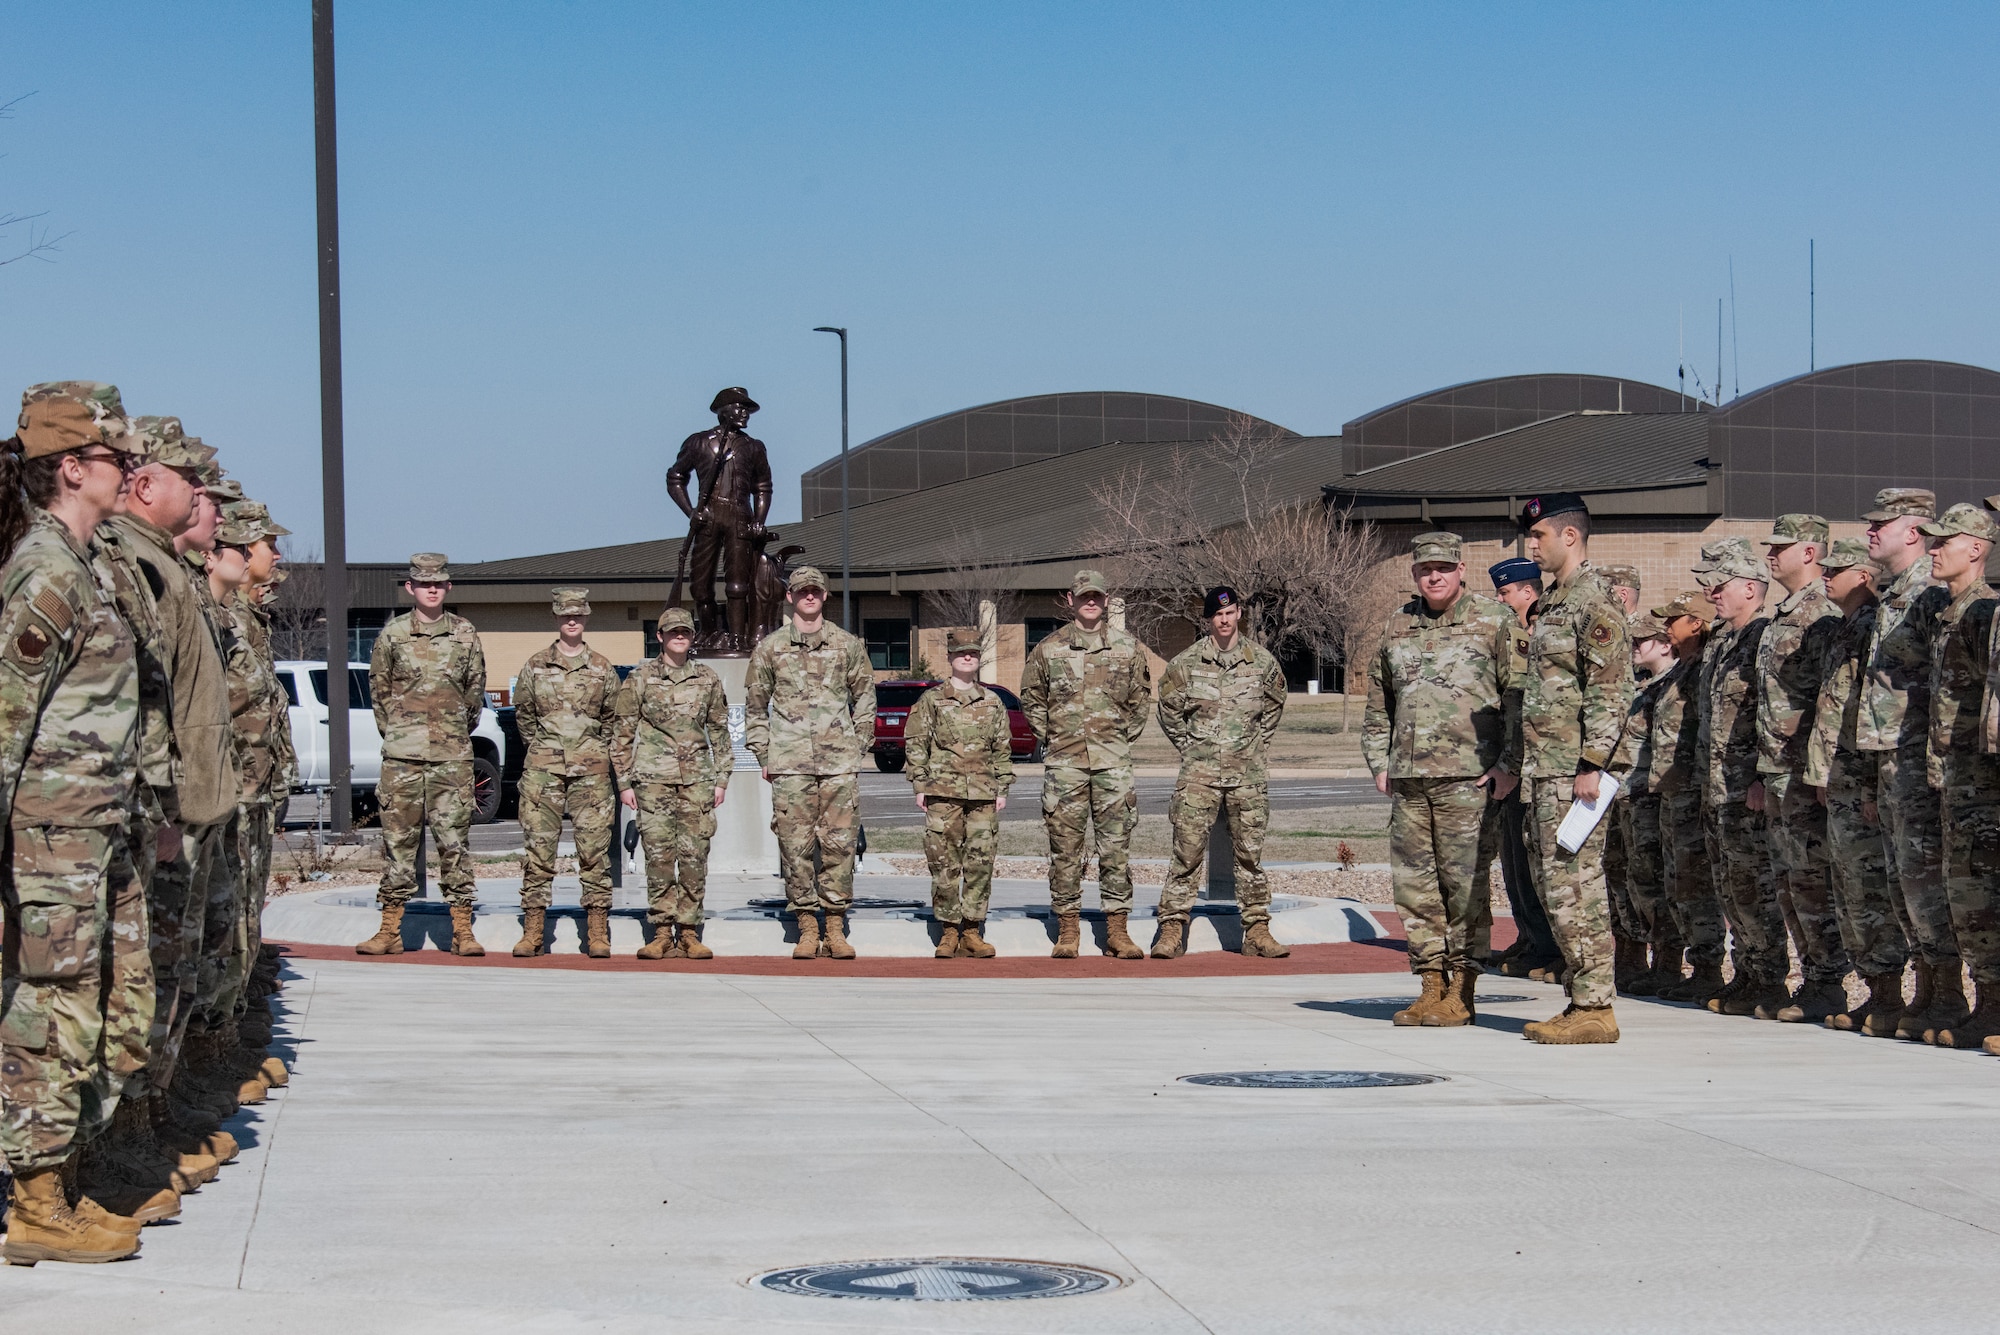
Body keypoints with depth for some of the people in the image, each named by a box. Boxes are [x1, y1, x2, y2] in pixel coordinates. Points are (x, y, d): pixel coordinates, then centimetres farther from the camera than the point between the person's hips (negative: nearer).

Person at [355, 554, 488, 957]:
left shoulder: (465, 635, 6)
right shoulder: (392, 635, 5)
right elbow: (379, 688, 13)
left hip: (453, 756, 0)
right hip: (402, 756, 0)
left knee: (455, 840, -1)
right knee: (398, 840, 1)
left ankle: (462, 930, 2)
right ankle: (390, 929, 5)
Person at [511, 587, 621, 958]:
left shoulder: (602, 669, 8)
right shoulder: (535, 666, 7)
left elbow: (613, 717, 16)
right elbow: (522, 713, 15)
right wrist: (540, 748, 13)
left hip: (590, 770, 0)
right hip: (543, 770, 0)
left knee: (594, 849, -2)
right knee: (538, 848, -2)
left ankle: (597, 932, 0)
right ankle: (533, 930, 1)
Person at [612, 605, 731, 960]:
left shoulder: (708, 679, 10)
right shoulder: (640, 679, 4)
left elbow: (720, 731, 15)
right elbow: (623, 733, 7)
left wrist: (721, 779, 9)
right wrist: (624, 781, 3)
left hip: (697, 779, 2)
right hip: (654, 779, -2)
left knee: (695, 857, -1)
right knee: (659, 856, -4)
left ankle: (688, 933, 4)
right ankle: (662, 933, 1)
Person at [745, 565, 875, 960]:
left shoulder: (848, 646, 9)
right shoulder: (770, 647, 8)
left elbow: (865, 698, 16)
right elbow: (755, 706, 13)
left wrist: (860, 745, 8)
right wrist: (763, 756, 7)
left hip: (840, 763, 0)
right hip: (790, 764, 0)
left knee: (839, 843, -2)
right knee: (796, 846, -2)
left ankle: (836, 927, 4)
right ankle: (806, 928, 4)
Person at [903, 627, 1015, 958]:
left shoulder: (993, 703, 13)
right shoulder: (931, 700, 6)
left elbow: (1002, 748, 16)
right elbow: (915, 743, 5)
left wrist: (1002, 788, 10)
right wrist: (920, 786, -2)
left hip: (983, 794, 2)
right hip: (943, 791, -2)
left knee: (980, 863, 0)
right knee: (944, 863, -4)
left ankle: (973, 930, 5)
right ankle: (948, 930, 2)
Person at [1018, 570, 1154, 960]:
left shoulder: (1128, 648, 8)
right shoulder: (1048, 649, 5)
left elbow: (1140, 698, 16)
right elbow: (1031, 698, 13)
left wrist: (1125, 737, 8)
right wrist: (1050, 737, 5)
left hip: (1113, 762, 1)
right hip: (1064, 762, 0)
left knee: (1116, 846, 0)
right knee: (1065, 846, 0)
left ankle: (1117, 930, 4)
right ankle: (1067, 929, 6)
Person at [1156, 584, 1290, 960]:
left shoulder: (1262, 661, 5)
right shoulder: (1186, 663, 1)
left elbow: (1274, 707, 20)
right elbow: (1169, 711, 12)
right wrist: (1190, 748, 10)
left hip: (1248, 773, 2)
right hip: (1199, 772, -1)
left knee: (1250, 853, 5)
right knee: (1187, 851, -5)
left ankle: (1257, 930, 11)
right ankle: (1172, 929, -2)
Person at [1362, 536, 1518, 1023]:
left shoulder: (1496, 621, 0)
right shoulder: (1397, 626, 16)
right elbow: (1378, 702, 24)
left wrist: (1510, 765, -9)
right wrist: (1379, 762, 16)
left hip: (1469, 777, -5)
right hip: (1408, 779, 5)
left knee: (1464, 881, -5)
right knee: (1413, 881, 5)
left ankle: (1462, 991, 1)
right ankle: (1431, 982, 13)